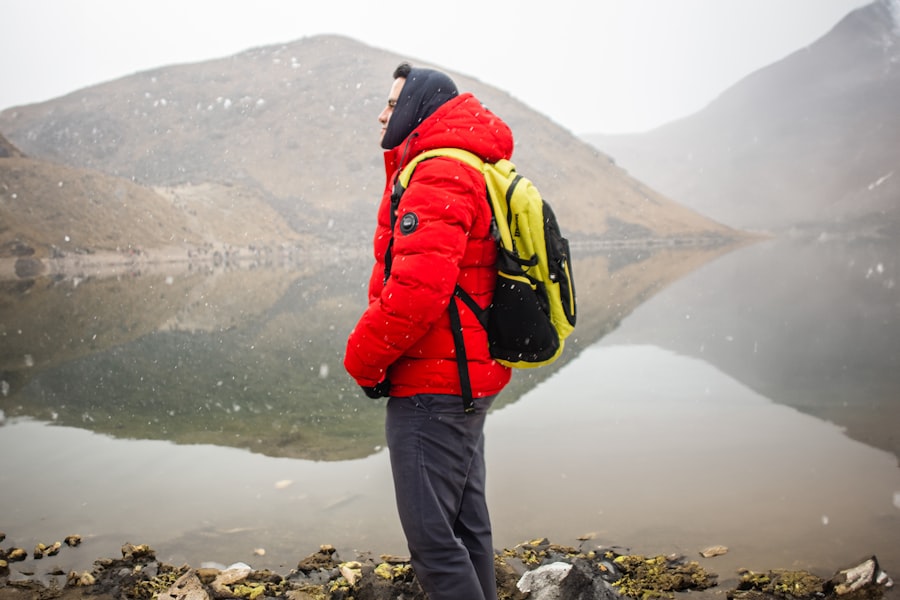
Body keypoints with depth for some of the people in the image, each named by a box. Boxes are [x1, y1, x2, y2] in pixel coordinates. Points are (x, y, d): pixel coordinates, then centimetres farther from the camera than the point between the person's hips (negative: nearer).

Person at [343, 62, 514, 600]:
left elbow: (417, 289, -27)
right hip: (471, 376, 11)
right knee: (466, 524, 20)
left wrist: (363, 359, -15)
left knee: (432, 536, -4)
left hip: (431, 384, -11)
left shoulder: (437, 177, -17)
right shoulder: (472, 171, 17)